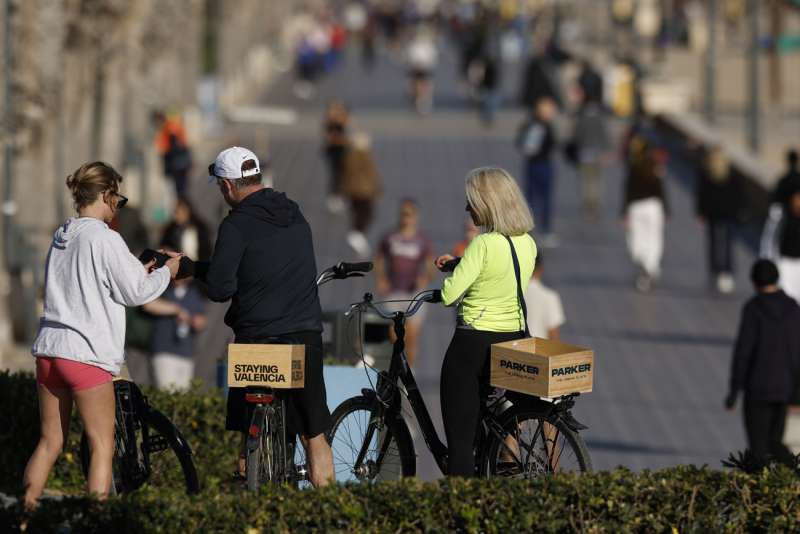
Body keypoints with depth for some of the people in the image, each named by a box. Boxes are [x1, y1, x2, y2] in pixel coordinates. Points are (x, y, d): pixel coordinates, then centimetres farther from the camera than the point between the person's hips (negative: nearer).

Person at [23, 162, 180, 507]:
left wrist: (138, 271, 22)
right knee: (102, 446, 0)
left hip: (49, 348, 8)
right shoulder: (104, 239, -11)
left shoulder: (62, 238, 13)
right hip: (85, 353, -7)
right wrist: (166, 272, 11)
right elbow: (135, 293, -6)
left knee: (50, 441, 13)